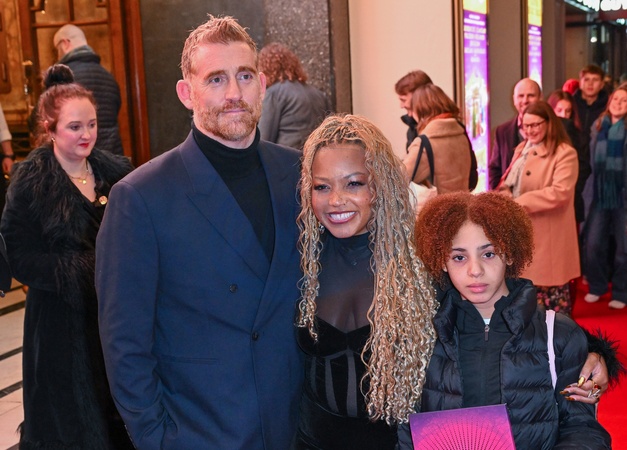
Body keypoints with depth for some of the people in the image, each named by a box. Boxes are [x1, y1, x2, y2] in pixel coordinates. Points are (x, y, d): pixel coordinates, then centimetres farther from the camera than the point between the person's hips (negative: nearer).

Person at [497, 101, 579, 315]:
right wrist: (504, 195, -7)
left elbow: (560, 192, -23)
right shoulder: (522, 149, 14)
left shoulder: (565, 153, -12)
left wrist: (520, 202, -23)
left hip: (549, 234, -7)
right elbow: (510, 183, 18)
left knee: (551, 287, 1)